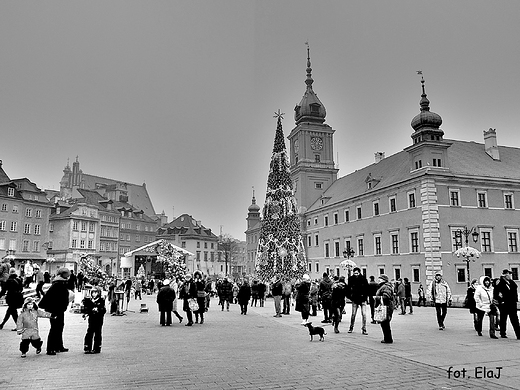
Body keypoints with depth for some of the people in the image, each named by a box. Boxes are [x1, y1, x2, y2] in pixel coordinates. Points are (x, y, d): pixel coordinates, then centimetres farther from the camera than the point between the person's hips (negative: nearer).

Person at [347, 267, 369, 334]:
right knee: (353, 314, 3)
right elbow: (348, 288, 3)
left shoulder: (363, 278, -7)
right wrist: (349, 296, -3)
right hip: (355, 299, 1)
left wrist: (365, 296, -6)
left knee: (364, 314, -5)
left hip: (363, 299, 0)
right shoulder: (351, 279, -4)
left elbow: (367, 288, -1)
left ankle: (364, 329, 5)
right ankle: (351, 328, 20)